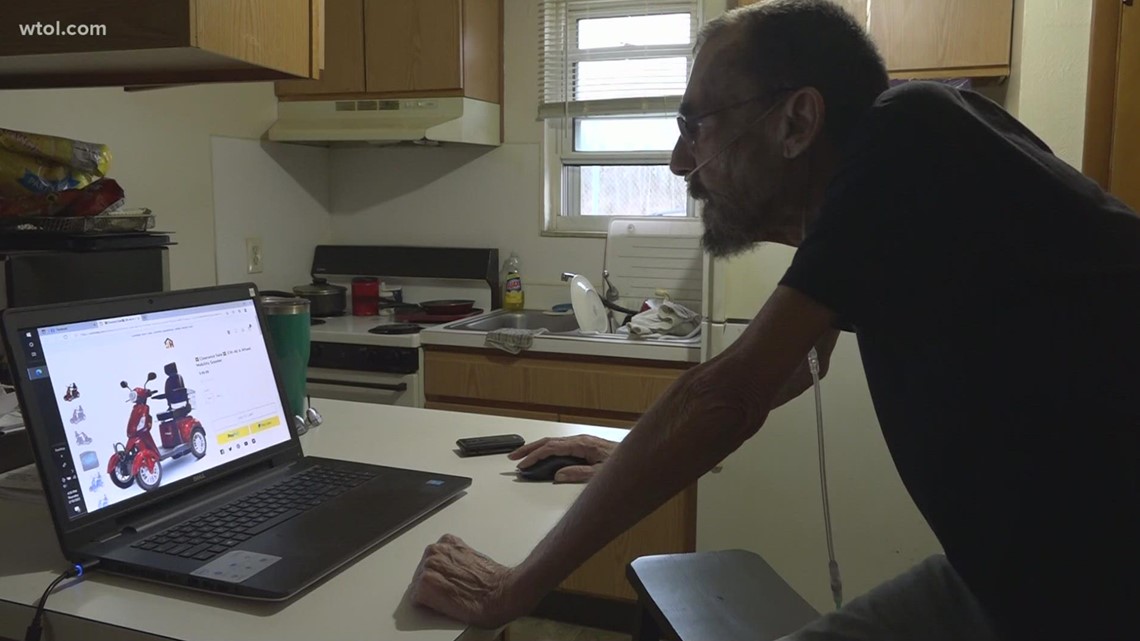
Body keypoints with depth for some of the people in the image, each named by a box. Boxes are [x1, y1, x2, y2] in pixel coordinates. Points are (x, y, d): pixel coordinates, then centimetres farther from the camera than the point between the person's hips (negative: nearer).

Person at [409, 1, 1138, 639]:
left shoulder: (907, 136, -21)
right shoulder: (869, 191, 4)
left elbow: (731, 393, -24)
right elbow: (798, 361, 20)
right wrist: (635, 455, 24)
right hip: (1016, 568, 7)